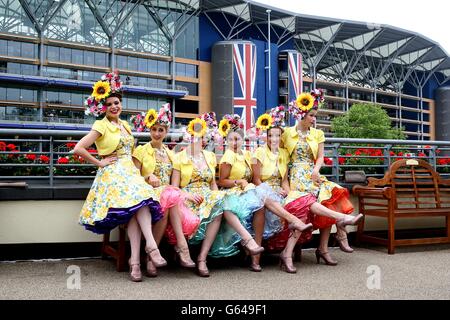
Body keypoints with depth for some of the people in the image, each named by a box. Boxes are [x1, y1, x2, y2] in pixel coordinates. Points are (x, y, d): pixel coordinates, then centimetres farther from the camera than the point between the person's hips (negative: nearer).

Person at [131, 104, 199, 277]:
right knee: (171, 197, -39)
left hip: (169, 192, 4)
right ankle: (182, 247, -34)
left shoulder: (170, 153, 23)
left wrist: (177, 191, 1)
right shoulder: (140, 151, 9)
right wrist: (148, 178, -15)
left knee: (190, 221, -31)